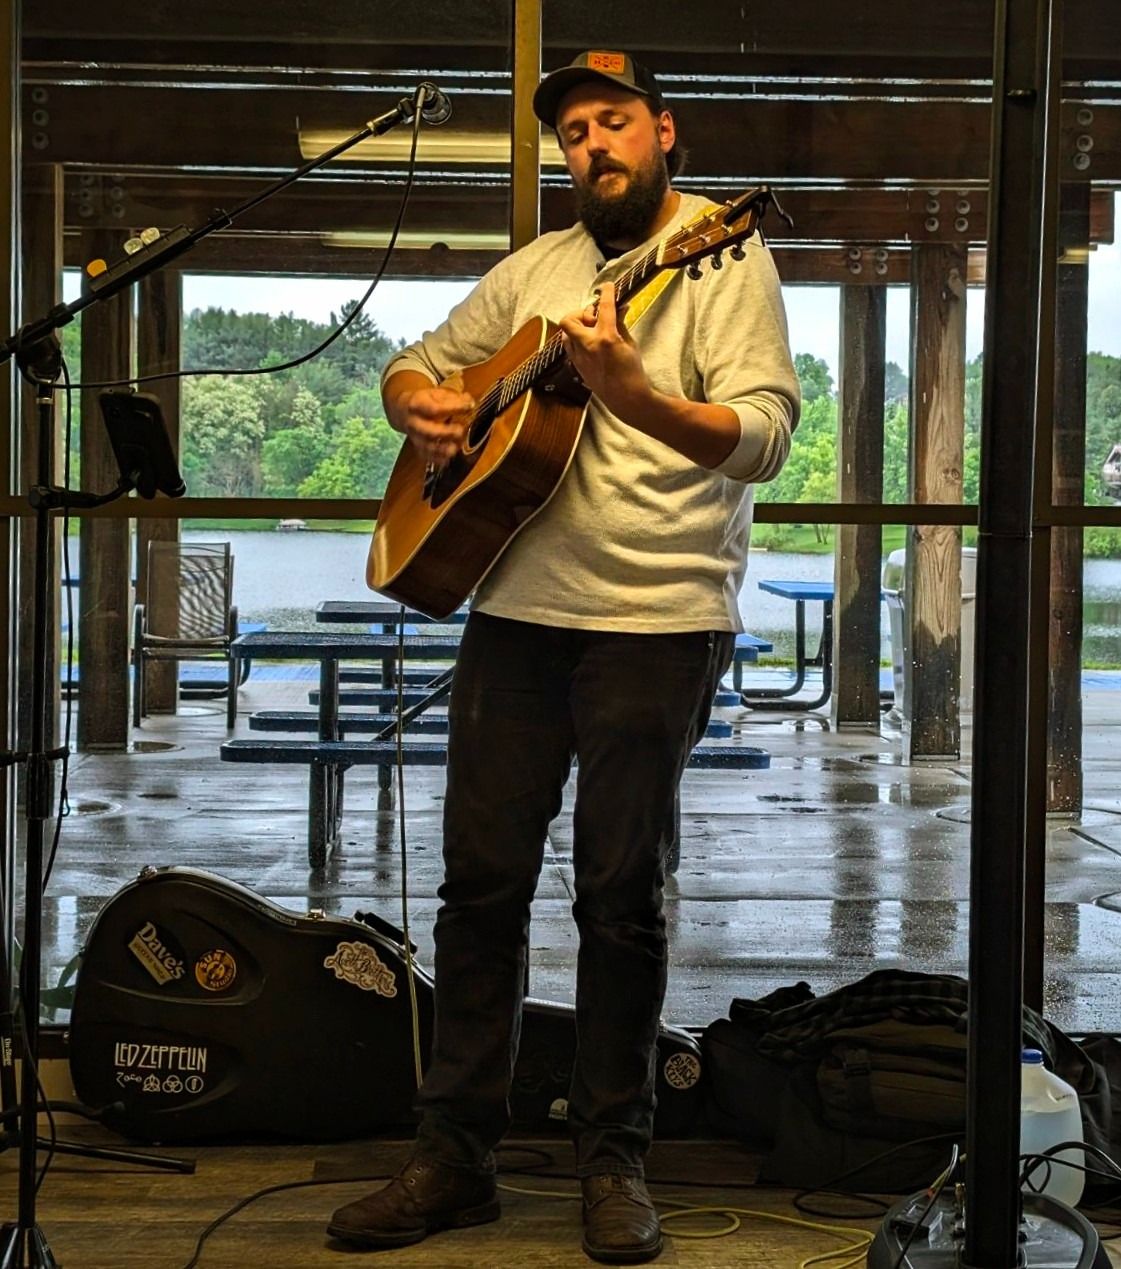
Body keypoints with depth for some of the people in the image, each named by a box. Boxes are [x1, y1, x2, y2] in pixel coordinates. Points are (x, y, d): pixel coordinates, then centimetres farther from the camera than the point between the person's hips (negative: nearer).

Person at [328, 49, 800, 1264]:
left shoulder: (722, 256, -3)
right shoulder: (535, 268, 15)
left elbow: (765, 433, -15)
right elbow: (417, 364, 23)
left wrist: (639, 400, -33)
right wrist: (419, 405, -1)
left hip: (658, 624, -5)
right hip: (517, 605, 5)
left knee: (620, 891, 0)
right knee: (480, 878, 5)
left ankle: (612, 1163, 15)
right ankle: (454, 1156, 15)